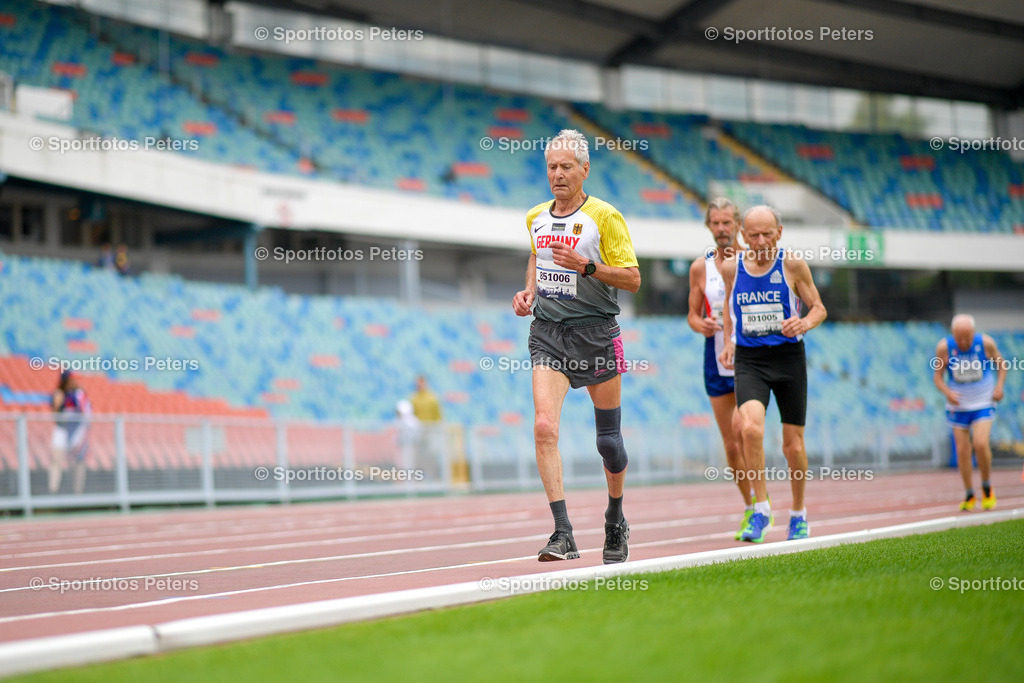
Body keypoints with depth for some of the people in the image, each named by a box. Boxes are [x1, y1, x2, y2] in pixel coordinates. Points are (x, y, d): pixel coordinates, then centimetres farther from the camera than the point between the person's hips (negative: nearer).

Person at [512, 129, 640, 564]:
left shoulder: (605, 217, -6)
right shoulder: (535, 218, 9)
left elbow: (632, 279, -8)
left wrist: (587, 266, -21)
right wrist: (528, 292, 10)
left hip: (595, 332, -3)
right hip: (547, 332, 3)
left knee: (608, 438, 7)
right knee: (544, 426, -17)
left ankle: (616, 521, 32)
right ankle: (563, 535, -19)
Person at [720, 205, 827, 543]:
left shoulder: (793, 265, -5)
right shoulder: (731, 267, 2)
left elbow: (819, 308, 3)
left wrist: (804, 322, -19)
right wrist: (728, 341, 7)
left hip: (788, 357, -1)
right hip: (749, 360, 1)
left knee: (793, 445, 5)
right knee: (751, 427, -25)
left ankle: (798, 514, 28)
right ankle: (761, 510, -14)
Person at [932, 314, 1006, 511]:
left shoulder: (986, 343, -12)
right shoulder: (944, 347, -13)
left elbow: (1001, 365, 6)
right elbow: (938, 377, -4)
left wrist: (999, 385, -11)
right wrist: (947, 392, -23)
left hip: (983, 403, -1)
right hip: (958, 405, 1)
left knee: (980, 443, -18)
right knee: (962, 449, 0)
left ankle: (987, 487, 5)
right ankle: (969, 495, 16)